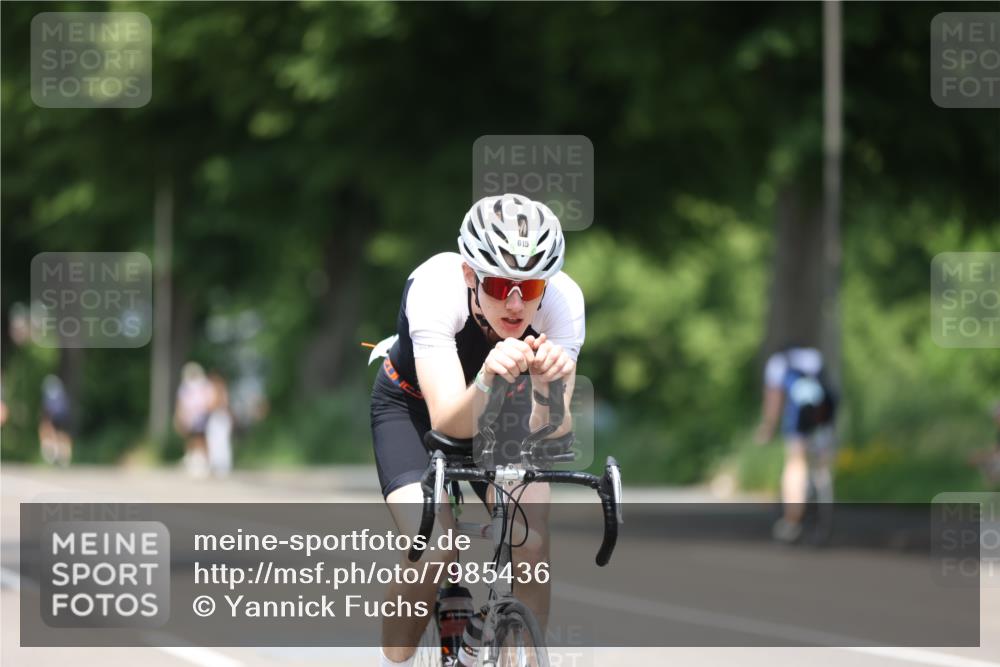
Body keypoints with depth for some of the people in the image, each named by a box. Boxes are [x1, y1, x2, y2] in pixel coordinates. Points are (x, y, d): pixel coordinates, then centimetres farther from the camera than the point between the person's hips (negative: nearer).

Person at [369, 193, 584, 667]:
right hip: (412, 407, -2)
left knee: (532, 546, -20)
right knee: (431, 550, -23)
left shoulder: (563, 300, -31)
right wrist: (487, 379, -63)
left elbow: (550, 434, -35)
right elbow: (449, 422, -43)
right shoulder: (435, 287, -37)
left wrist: (546, 389, -56)